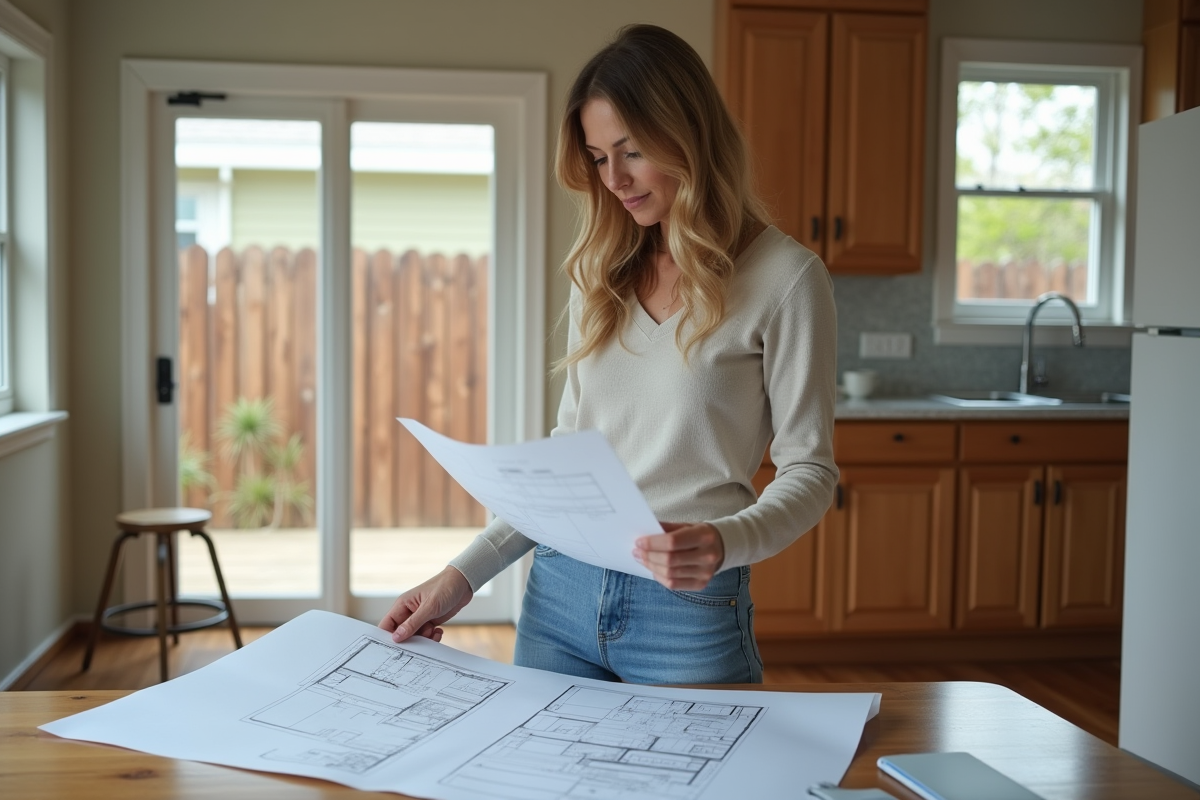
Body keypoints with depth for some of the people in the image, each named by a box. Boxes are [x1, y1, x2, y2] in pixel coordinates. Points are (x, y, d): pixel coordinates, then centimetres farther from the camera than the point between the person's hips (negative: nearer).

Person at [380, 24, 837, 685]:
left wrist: (723, 543, -26)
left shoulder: (783, 276, -7)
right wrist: (464, 575, 4)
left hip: (690, 608, -5)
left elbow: (808, 470, -7)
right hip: (560, 591, 5)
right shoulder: (600, 273, 9)